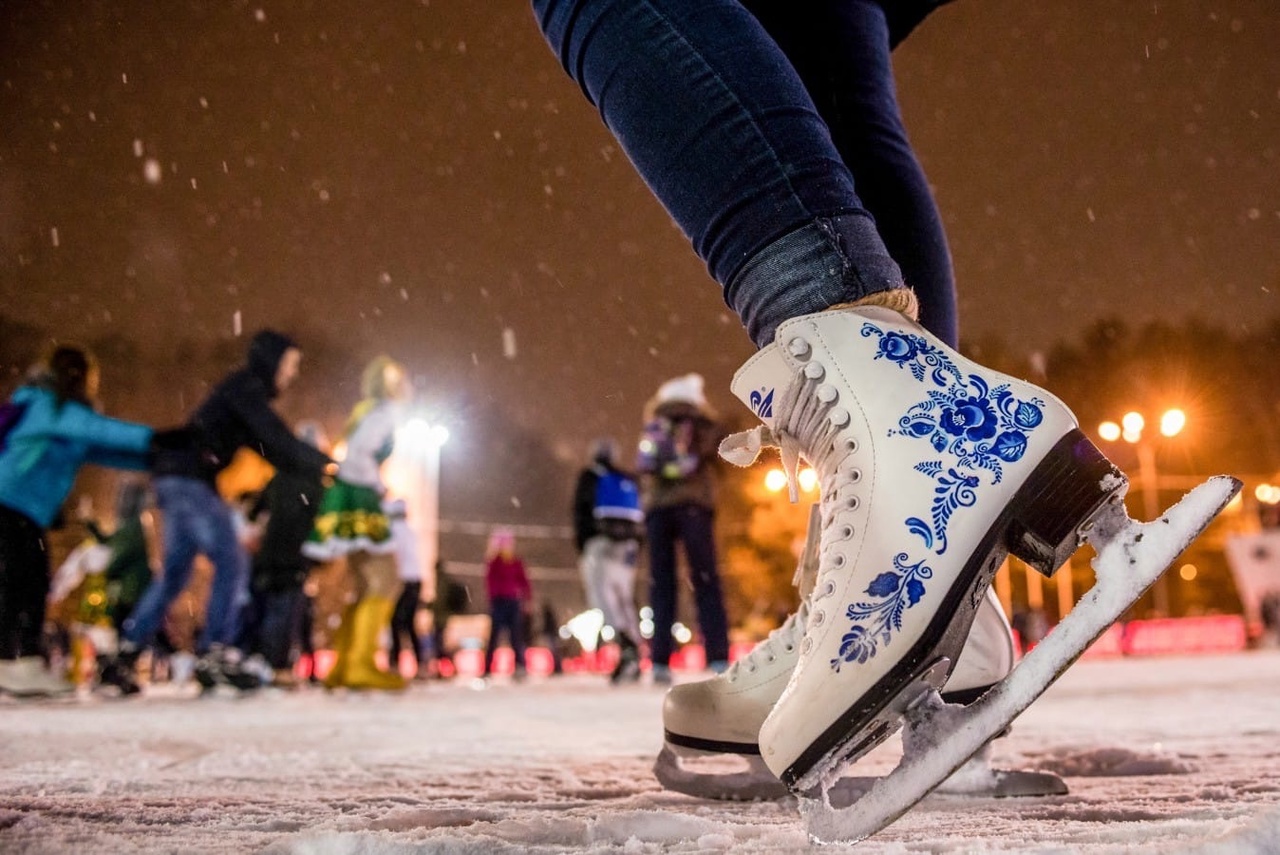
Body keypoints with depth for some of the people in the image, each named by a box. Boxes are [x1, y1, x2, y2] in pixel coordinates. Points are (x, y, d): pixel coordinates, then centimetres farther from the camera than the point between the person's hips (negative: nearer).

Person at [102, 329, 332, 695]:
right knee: (231, 563, -12)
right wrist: (323, 464, -12)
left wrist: (317, 467, 11)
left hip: (179, 481, 10)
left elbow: (271, 449, 19)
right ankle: (214, 654, -14)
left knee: (175, 573, 12)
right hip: (189, 478, -10)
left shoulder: (248, 394, 22)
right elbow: (277, 439, -16)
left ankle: (125, 656, 15)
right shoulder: (245, 388, -7)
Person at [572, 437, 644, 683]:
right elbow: (640, 517, 20)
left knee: (601, 594, -16)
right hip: (628, 544, 6)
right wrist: (635, 548, 21)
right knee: (625, 597, 11)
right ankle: (633, 656, 6)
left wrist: (581, 546, -3)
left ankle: (626, 642, -39)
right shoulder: (629, 482, 23)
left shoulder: (590, 476, 9)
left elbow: (580, 512, -2)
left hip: (600, 540, -6)